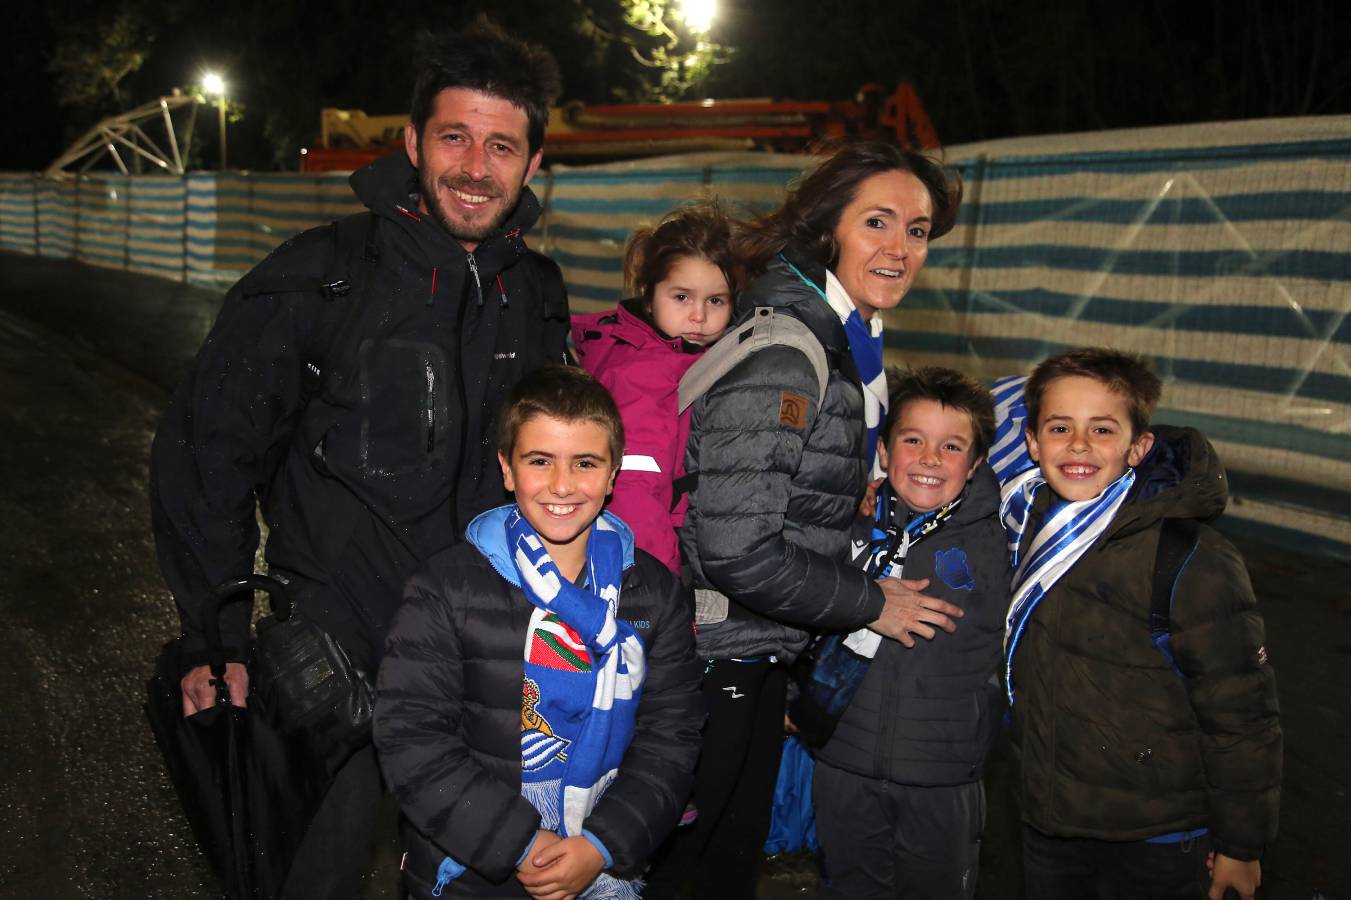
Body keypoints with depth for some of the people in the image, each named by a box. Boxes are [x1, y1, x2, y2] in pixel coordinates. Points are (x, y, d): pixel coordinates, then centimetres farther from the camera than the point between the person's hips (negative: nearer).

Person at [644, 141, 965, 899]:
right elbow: (737, 552, -28)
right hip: (711, 658, -9)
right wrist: (870, 603, -16)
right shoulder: (779, 355, -24)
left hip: (764, 658, 9)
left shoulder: (854, 344, 7)